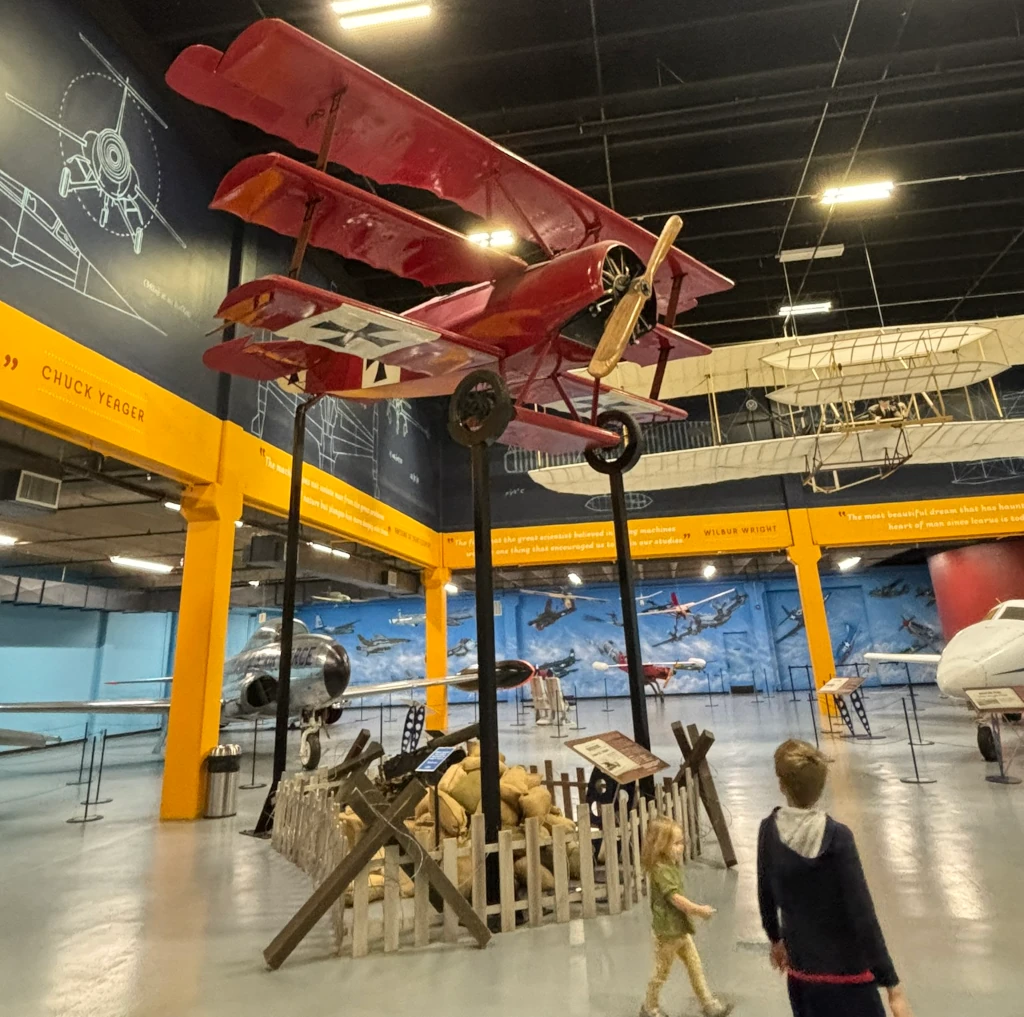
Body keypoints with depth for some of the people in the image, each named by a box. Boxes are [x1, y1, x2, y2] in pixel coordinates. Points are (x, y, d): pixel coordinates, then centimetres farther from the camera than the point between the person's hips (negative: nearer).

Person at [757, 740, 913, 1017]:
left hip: (802, 967, 4)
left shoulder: (769, 831, -9)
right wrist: (892, 984, -10)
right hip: (845, 971, -4)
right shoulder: (836, 838, -22)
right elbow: (861, 915, -20)